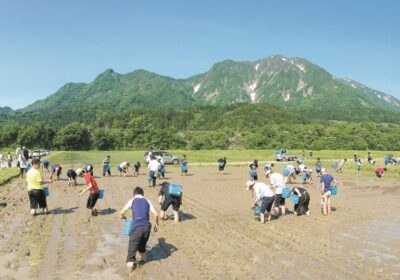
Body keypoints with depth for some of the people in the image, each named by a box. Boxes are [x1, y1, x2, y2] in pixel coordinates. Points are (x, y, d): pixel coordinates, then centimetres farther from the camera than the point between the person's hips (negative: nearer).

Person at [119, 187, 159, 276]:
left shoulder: (132, 201, 9)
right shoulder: (147, 201, 15)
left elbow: (121, 214, 8)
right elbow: (156, 214, 9)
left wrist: (126, 218, 30)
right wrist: (156, 224, 24)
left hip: (137, 227, -4)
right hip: (147, 226, 4)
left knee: (131, 253, 2)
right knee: (142, 246, 31)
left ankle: (130, 275, -2)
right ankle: (144, 261, 45)